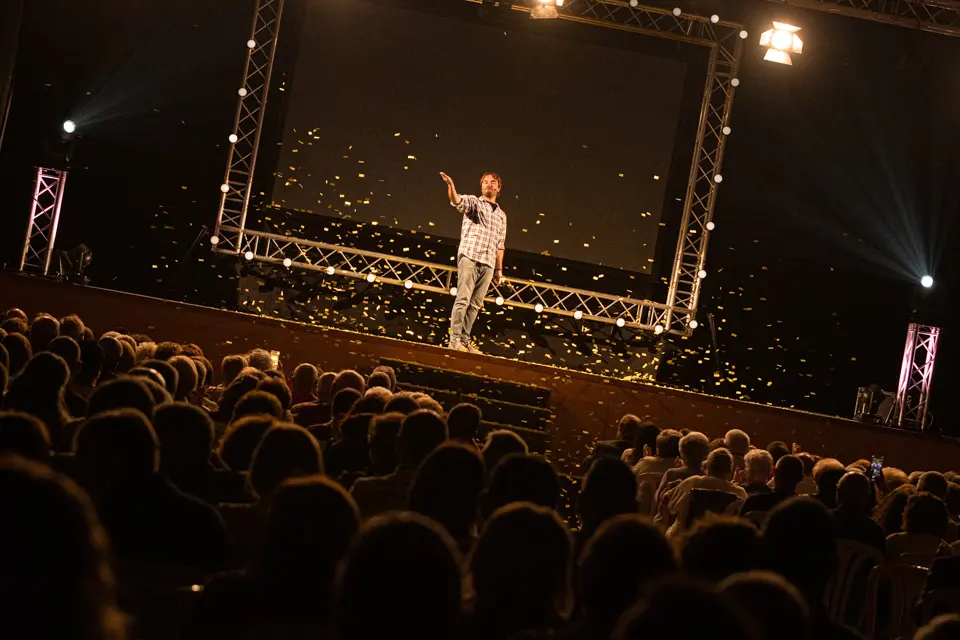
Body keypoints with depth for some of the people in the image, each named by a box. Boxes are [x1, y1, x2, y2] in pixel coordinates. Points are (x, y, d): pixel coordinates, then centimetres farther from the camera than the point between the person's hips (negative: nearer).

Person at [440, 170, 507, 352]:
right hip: (470, 256, -5)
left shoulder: (502, 215, 22)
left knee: (475, 304, 2)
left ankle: (465, 340, 4)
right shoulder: (473, 202, 8)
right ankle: (454, 339, -14)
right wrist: (451, 186, -36)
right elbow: (458, 201, -15)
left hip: (488, 263, 5)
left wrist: (499, 269, 16)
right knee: (463, 299, -11)